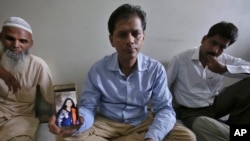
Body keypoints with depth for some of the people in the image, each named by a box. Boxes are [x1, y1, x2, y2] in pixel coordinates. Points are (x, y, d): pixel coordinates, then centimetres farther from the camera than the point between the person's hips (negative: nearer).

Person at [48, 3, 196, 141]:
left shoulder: (156, 69, -7)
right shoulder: (98, 69, -8)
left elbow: (165, 109, -9)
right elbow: (88, 107, -8)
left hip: (141, 124, 2)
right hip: (106, 124, -1)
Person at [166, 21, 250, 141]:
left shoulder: (225, 60, -1)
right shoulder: (181, 59, -10)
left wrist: (224, 69, -23)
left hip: (216, 105, 5)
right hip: (192, 112, -4)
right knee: (201, 125, -41)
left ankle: (236, 126, 3)